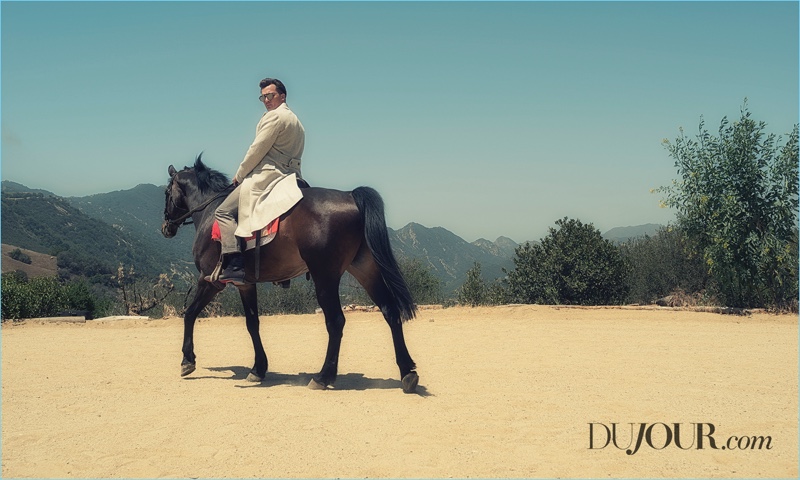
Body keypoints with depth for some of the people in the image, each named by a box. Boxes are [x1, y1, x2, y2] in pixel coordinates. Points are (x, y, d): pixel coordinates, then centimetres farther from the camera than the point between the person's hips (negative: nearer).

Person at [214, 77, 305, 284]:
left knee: (224, 212, -14)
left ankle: (234, 266, -31)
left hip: (267, 175, -10)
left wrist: (239, 175, 1)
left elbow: (257, 150, -10)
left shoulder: (274, 116, -6)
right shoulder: (296, 121, 24)